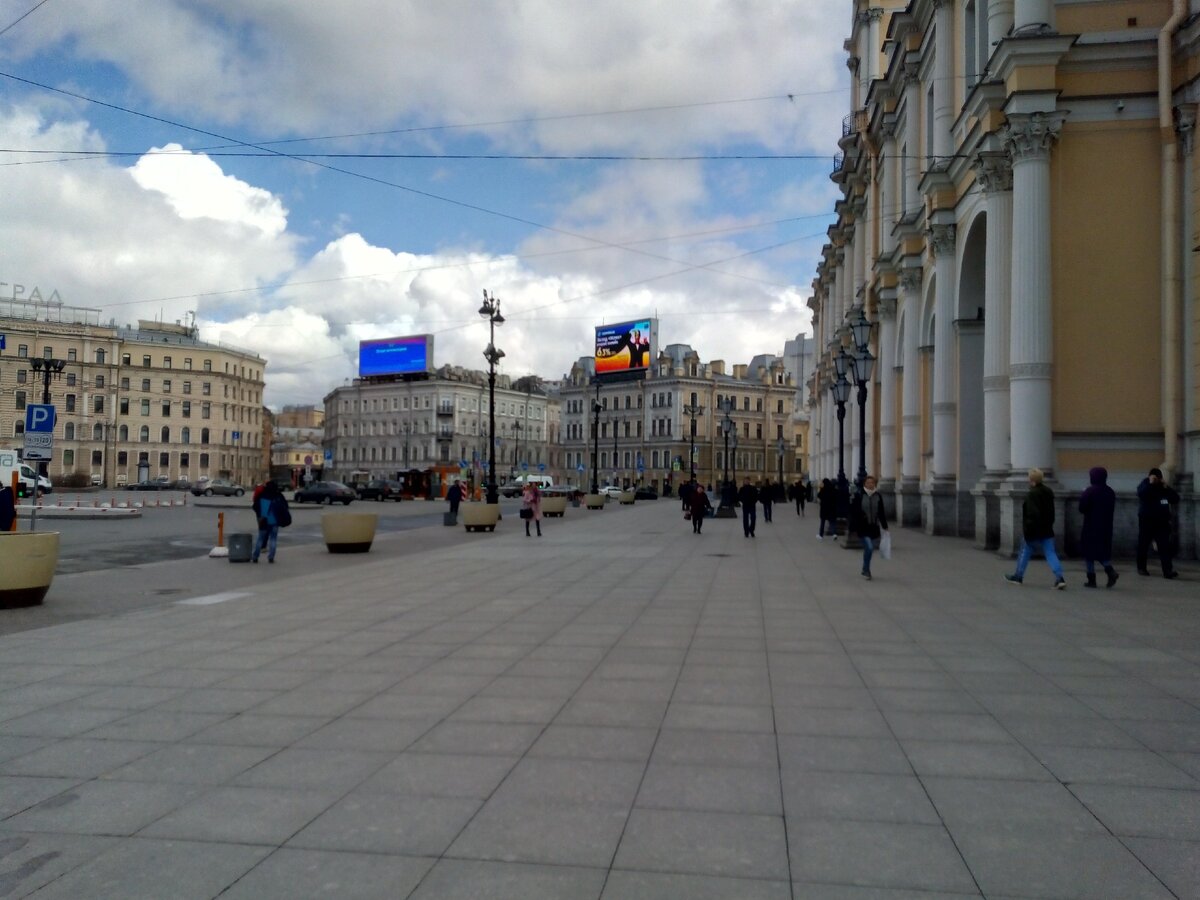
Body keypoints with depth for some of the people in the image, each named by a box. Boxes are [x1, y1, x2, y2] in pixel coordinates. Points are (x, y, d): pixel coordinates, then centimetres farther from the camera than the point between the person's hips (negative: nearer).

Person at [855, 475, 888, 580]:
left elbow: (881, 512, 9)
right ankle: (866, 570, 1)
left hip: (874, 527, 4)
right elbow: (854, 512, -4)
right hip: (863, 527, -4)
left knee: (869, 549, 12)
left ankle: (865, 570, 30)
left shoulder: (878, 496, 3)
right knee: (869, 548, -15)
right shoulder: (859, 496, -6)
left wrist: (884, 526, 10)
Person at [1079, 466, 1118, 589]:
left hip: (1091, 527, -5)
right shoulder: (1110, 492, 5)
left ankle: (1091, 579, 5)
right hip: (1106, 527, 5)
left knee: (1089, 552, 5)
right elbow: (1112, 509, 14)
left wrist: (1083, 496, 1)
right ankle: (1110, 571, -8)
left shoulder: (1090, 491, -14)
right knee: (1104, 551, 15)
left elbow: (1082, 508, -12)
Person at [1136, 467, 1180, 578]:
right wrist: (1150, 484, -26)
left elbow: (1176, 499, 3)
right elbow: (1141, 494, -25)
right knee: (1143, 545, 5)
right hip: (1146, 521, -3)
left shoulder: (1164, 488, 11)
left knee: (1165, 546, -6)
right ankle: (1141, 568, 18)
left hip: (1162, 522, 3)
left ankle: (1168, 571, -12)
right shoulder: (1144, 486, -1)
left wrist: (1168, 488, -8)